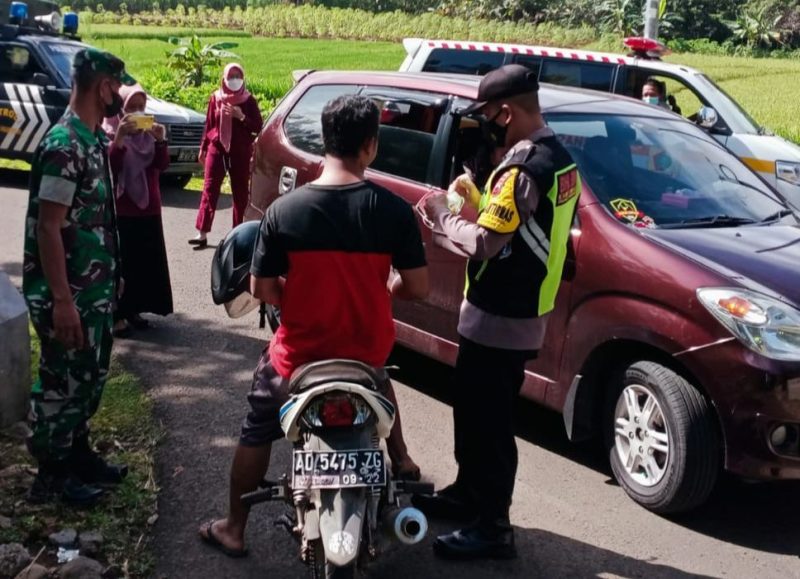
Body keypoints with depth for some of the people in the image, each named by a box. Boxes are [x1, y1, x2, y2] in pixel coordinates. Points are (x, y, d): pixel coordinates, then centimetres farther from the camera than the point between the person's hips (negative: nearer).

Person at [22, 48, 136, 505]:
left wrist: (111, 277, 22)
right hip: (69, 294, -9)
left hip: (96, 288, 9)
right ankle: (52, 475, 18)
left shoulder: (93, 140, 9)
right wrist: (61, 300, -23)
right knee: (62, 383, 4)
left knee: (90, 377, 19)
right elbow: (47, 227, -22)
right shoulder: (64, 146, -20)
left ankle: (78, 454, 35)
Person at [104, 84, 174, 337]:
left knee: (146, 261, 8)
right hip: (120, 209, -6)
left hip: (148, 206, 6)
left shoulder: (148, 132, 10)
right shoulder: (108, 132, -5)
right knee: (121, 262, -6)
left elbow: (161, 165, -3)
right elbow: (108, 165, -19)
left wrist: (161, 140, -20)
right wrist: (119, 137, -30)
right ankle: (118, 313, -2)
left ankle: (134, 309, 19)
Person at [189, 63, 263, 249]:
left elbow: (258, 127, -2)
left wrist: (242, 117, -16)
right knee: (210, 190, -3)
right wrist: (203, 148, 10)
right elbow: (209, 124, 10)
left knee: (240, 192, 4)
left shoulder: (248, 100, 0)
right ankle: (202, 233, -5)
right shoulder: (216, 98, 4)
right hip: (217, 148, 1)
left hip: (241, 151, -1)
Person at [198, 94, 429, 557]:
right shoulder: (393, 210, -15)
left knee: (257, 433, 22)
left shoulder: (284, 211, -14)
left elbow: (262, 289, -7)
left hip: (299, 354, -1)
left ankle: (233, 529, 33)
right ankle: (400, 457, 40)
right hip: (368, 349, 2)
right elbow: (418, 289, -10)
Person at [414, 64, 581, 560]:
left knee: (488, 421, 0)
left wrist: (442, 213, -9)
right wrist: (477, 196, 8)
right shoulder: (559, 158, 10)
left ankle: (493, 527, 10)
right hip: (522, 312, 10)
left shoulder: (523, 165, -22)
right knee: (475, 410, 22)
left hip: (498, 317, -10)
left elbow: (482, 243, -25)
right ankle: (469, 493, 37)